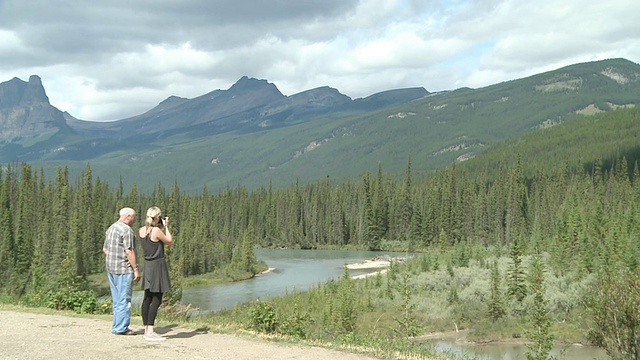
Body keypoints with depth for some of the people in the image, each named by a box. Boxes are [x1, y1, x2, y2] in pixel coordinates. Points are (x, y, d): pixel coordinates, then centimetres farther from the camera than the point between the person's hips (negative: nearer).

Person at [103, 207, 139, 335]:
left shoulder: (111, 228, 15)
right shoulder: (127, 230, -14)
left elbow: (105, 249, 20)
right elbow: (129, 251, -19)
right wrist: (136, 269, -16)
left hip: (111, 268, 9)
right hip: (124, 269, -9)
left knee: (117, 299, 14)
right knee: (124, 300, -4)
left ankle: (117, 327, 18)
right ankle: (121, 328, -3)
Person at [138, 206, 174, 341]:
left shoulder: (141, 231, 5)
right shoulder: (156, 231, -16)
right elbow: (170, 242, -3)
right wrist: (166, 227, 3)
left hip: (147, 265, 8)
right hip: (158, 265, -8)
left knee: (147, 298, 12)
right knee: (156, 299, -6)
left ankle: (147, 329, 19)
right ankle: (150, 332, -10)